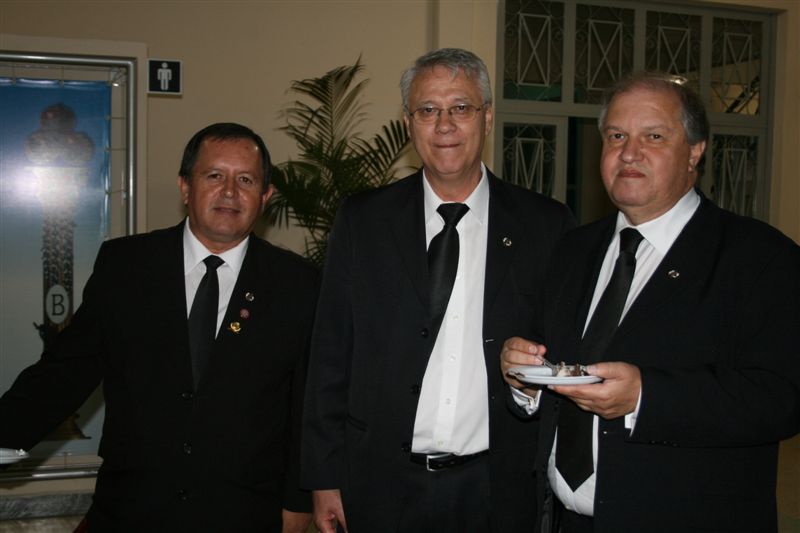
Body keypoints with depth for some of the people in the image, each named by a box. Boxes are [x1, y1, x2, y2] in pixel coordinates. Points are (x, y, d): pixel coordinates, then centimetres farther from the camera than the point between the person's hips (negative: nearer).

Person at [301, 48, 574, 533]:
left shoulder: (547, 225, -1)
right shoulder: (362, 220, 1)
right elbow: (331, 356, 1)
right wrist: (325, 478, 0)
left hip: (499, 490, 0)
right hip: (385, 487, 1)